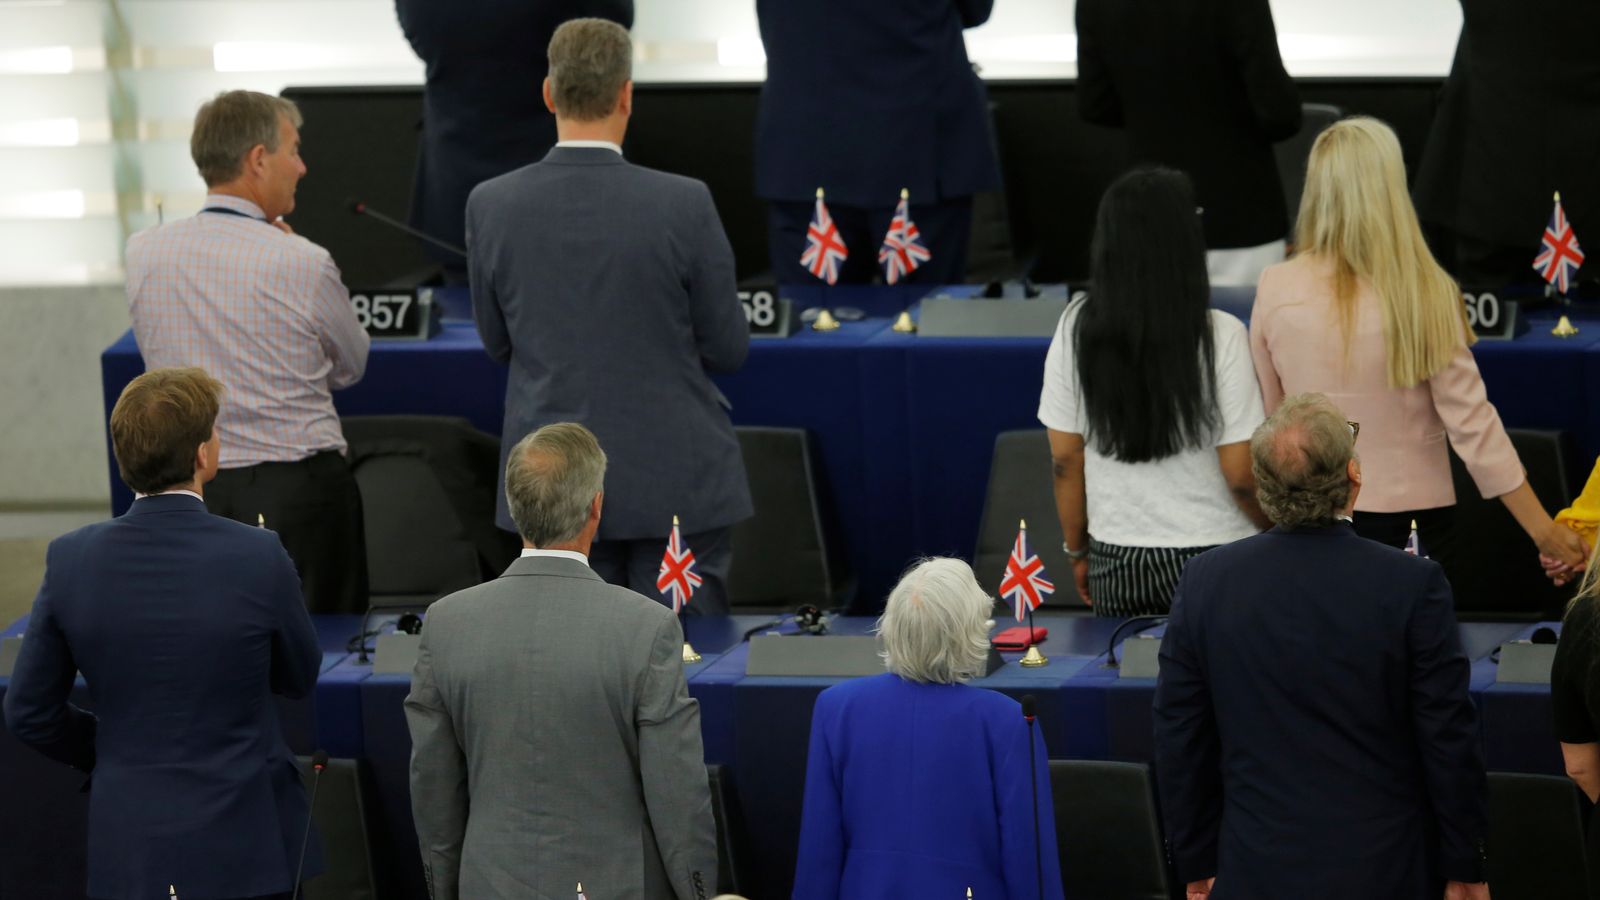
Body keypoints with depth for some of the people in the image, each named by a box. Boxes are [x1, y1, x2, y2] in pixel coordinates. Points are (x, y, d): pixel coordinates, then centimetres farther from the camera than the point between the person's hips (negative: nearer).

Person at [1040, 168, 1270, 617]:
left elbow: (1066, 459, 1)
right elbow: (1241, 474, -11)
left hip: (1115, 563, 3)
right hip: (1215, 560, -3)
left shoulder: (1076, 330, -5)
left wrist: (1077, 551, 15)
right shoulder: (1219, 336, -13)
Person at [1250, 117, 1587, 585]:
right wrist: (1542, 529, -6)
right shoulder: (1426, 295, -12)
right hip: (1412, 514, -2)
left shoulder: (1275, 289, -6)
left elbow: (1266, 413, 3)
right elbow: (1472, 424, -11)